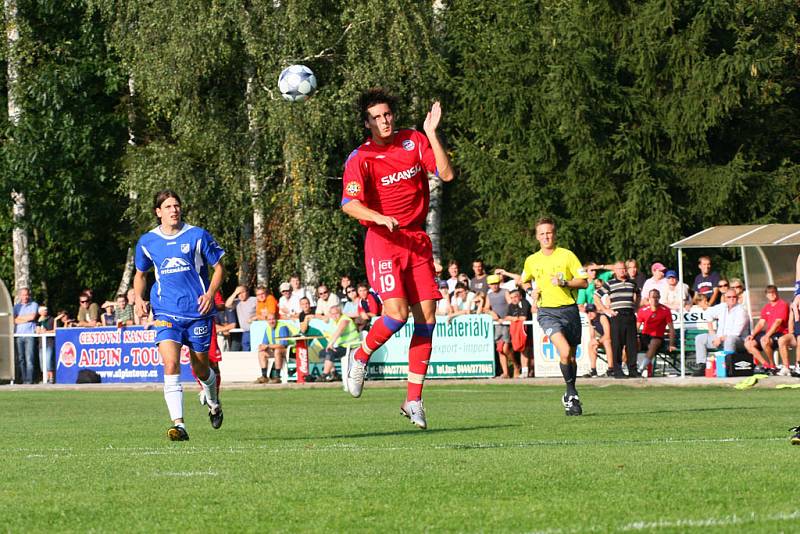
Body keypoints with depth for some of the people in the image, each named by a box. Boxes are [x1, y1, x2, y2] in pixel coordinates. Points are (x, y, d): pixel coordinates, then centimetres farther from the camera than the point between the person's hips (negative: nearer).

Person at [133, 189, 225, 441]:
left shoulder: (197, 236, -1)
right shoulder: (147, 242, 6)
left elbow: (218, 267, 6)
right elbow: (140, 274, 21)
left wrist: (210, 294, -10)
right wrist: (139, 298, 3)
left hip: (198, 312, -1)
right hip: (166, 314, 1)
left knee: (200, 368, 11)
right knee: (171, 366, -19)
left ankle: (214, 403, 45)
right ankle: (179, 425, -23)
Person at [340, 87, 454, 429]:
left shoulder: (414, 141, 6)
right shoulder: (360, 158, -7)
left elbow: (446, 173, -2)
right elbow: (350, 203, -18)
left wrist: (432, 133, -9)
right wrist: (380, 218, -35)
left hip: (417, 240, 5)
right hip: (383, 242, -5)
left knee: (426, 317, 0)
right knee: (397, 313, -20)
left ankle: (414, 400, 5)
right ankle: (360, 359, 10)